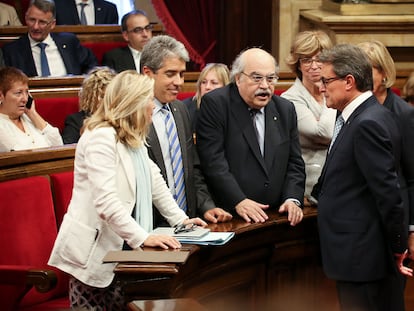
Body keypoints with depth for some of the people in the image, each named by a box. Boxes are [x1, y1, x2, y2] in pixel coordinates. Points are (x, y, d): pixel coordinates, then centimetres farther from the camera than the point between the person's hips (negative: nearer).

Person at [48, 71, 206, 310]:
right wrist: (143, 237, -27)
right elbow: (106, 202, -25)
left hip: (119, 249, 9)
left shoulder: (133, 138, 14)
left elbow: (154, 181, 16)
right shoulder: (101, 137, -17)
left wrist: (180, 219, 8)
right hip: (93, 251, -9)